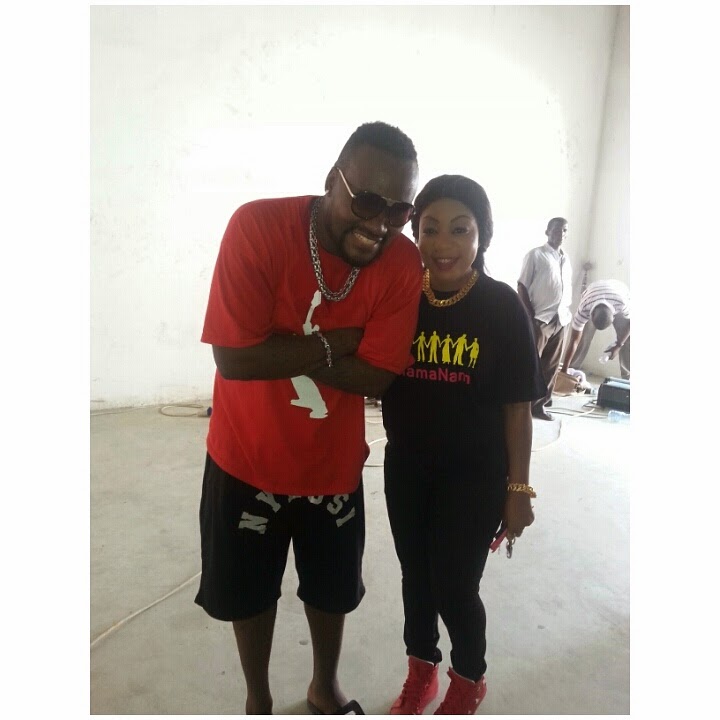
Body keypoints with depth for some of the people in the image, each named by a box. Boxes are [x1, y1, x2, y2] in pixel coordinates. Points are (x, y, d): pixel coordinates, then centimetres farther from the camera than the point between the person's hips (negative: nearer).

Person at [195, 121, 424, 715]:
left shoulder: (404, 264, -16)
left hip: (333, 463, 2)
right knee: (249, 590, 21)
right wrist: (337, 342, -23)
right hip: (247, 458, -1)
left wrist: (285, 352, -24)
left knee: (332, 588, 23)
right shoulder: (258, 226, -23)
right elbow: (235, 358, -27)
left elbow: (376, 377, -18)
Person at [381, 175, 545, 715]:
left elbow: (517, 406, -9)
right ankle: (421, 673, 49)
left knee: (455, 586, 9)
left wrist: (518, 488, -7)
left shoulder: (502, 307, -13)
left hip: (476, 475, -3)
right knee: (416, 575, 19)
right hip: (406, 468, 3)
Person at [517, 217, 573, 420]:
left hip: (561, 320, 6)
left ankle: (540, 404, 16)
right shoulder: (535, 255, -2)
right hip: (540, 319, -6)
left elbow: (568, 289, 19)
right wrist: (529, 317, -13)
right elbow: (522, 287, -6)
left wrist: (566, 312, 7)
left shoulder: (566, 259, 16)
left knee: (551, 367, 8)